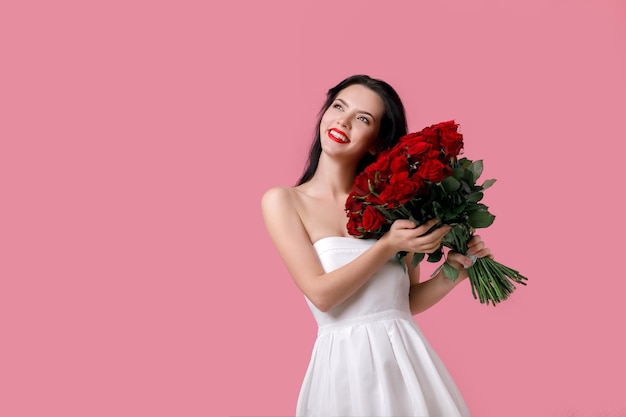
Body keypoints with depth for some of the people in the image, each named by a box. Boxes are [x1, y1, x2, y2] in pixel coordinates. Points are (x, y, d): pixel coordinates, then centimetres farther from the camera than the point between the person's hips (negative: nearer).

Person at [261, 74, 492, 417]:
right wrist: (388, 246, -16)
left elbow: (408, 300, 8)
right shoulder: (282, 201, -4)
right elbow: (321, 294, -12)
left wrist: (456, 267, -6)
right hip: (345, 363, -3)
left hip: (407, 358, 3)